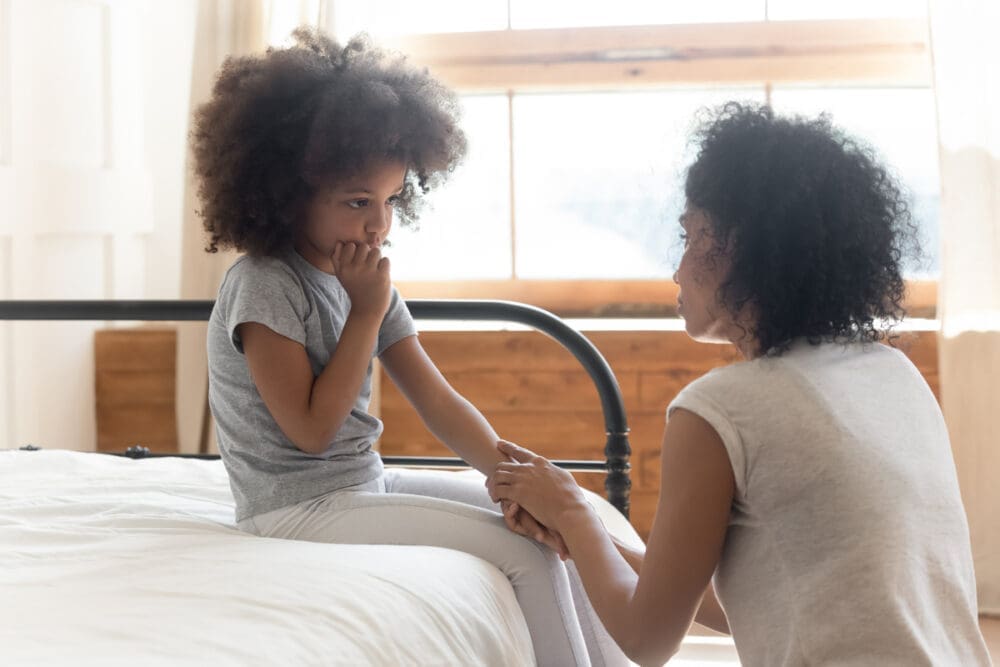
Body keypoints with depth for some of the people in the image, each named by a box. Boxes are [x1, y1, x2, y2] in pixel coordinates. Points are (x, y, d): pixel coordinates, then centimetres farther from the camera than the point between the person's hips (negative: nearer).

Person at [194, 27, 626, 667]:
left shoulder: (365, 280, 4)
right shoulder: (263, 285, -18)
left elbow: (439, 401, -1)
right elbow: (312, 429, -19)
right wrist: (366, 313, -18)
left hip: (365, 481, 8)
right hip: (301, 509, -8)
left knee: (550, 522, 4)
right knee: (524, 549, -15)